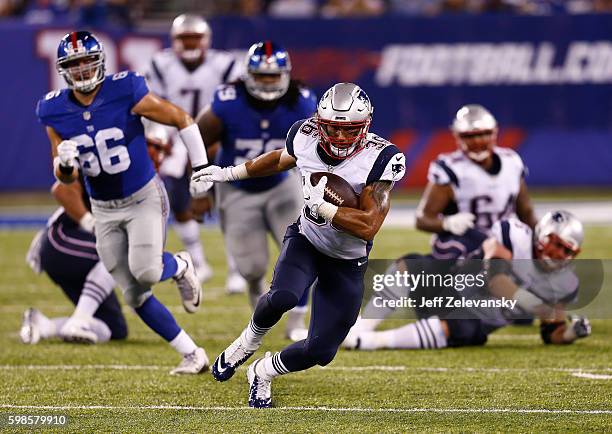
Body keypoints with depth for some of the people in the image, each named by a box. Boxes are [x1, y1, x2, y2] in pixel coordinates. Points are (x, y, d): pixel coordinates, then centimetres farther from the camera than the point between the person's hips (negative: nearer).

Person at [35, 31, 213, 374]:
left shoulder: (126, 93, -18)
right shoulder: (56, 111, -6)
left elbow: (182, 120, -7)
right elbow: (65, 178, 2)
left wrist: (202, 168, -5)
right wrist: (65, 162, -22)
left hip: (144, 198, -4)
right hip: (104, 210, 4)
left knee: (145, 272, -25)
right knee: (135, 295, 2)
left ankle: (180, 266, 12)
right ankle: (192, 354, 14)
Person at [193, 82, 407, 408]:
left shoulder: (378, 159, -27)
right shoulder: (306, 137, -14)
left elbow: (367, 226, -32)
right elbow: (281, 159, 12)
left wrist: (321, 205, -34)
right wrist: (229, 173, 20)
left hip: (347, 263, -1)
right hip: (305, 242, 1)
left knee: (321, 351, -4)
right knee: (283, 297, -32)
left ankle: (262, 373, 27)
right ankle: (249, 341, 2)